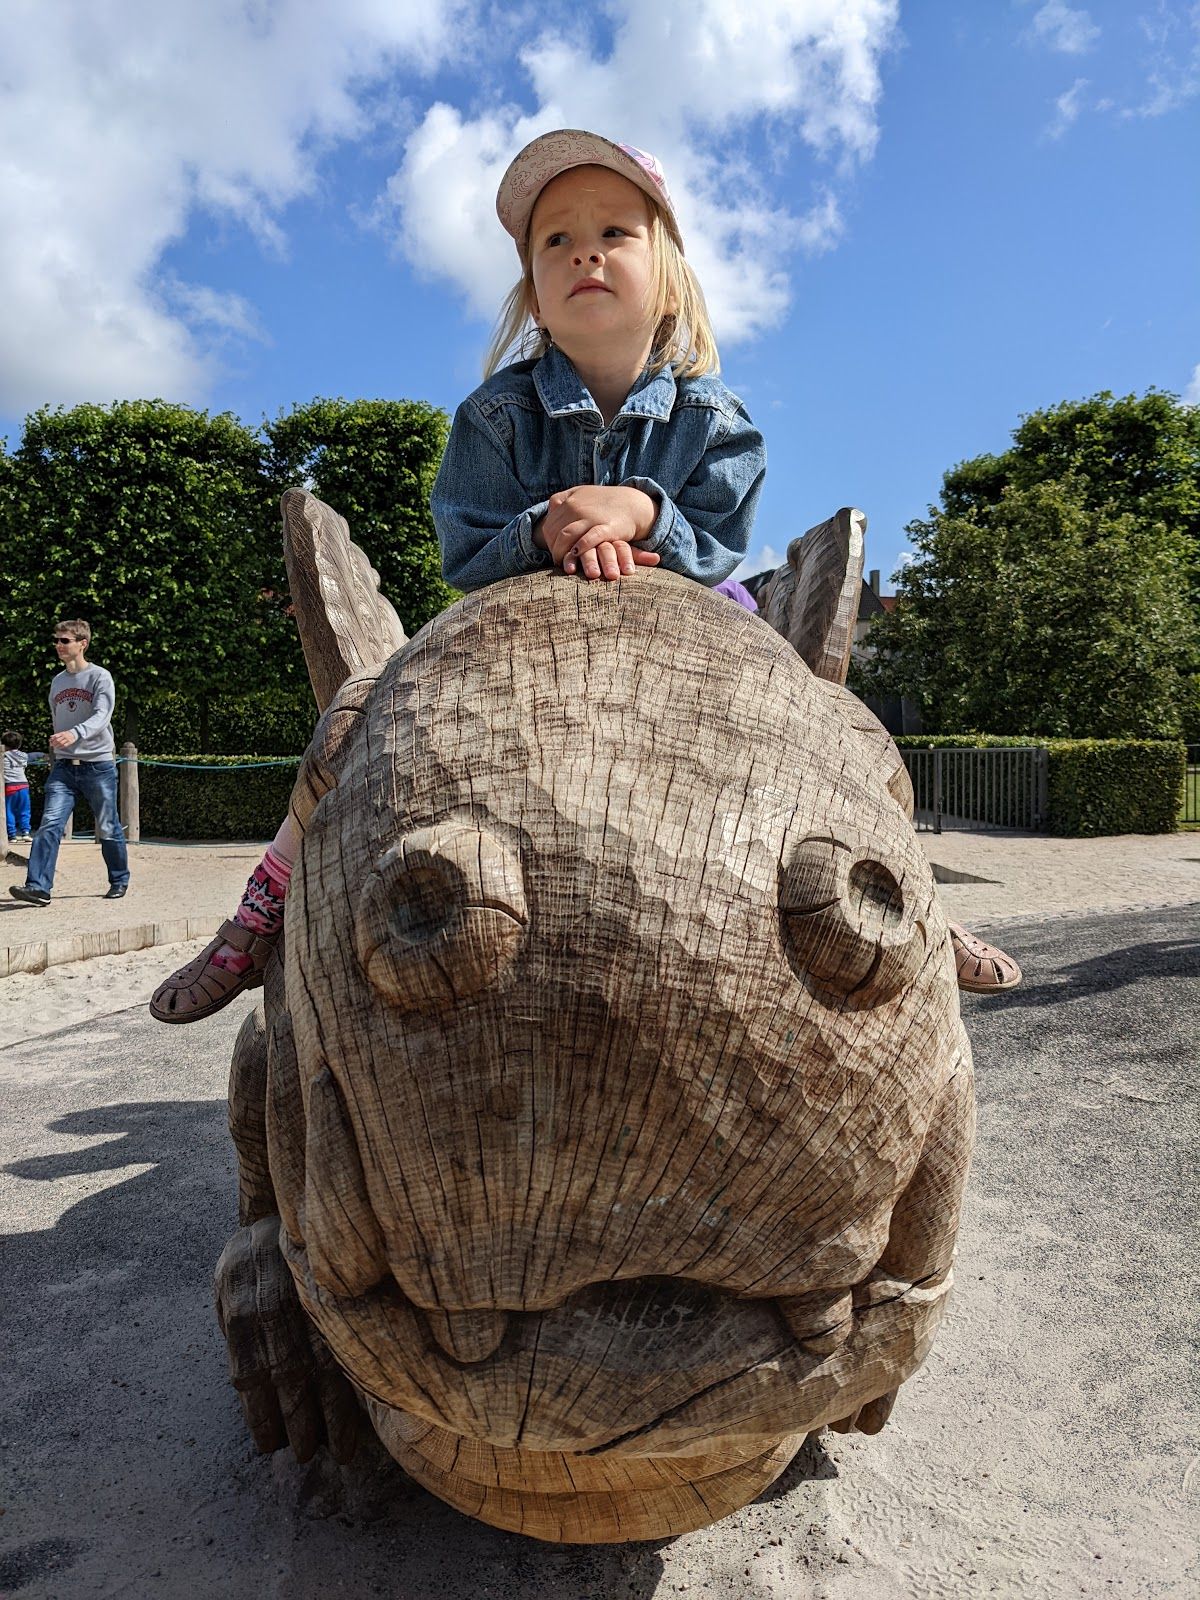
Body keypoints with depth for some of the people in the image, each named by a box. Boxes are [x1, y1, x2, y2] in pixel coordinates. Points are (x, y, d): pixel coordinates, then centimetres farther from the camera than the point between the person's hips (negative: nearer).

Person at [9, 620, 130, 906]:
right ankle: (38, 886, -16)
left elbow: (101, 717, -19)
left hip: (98, 764, -4)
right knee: (49, 824, -11)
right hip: (64, 766, 5)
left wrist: (75, 734, -36)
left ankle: (119, 880, 22)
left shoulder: (100, 677, -4)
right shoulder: (57, 681, 15)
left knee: (108, 828, 5)